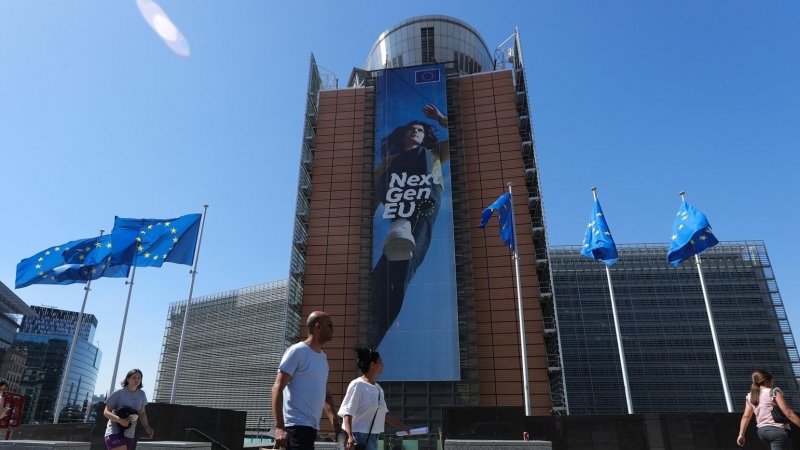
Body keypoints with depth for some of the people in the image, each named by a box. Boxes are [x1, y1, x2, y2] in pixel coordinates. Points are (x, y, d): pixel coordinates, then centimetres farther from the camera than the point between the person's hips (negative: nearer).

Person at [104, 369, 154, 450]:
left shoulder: (141, 394, 6)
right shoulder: (119, 392, -9)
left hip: (129, 434, 6)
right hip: (115, 431, -6)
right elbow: (106, 412, -8)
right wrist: (120, 420, -25)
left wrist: (146, 427, -4)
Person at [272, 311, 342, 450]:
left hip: (311, 426, 8)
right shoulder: (297, 351, -9)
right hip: (296, 425, -8)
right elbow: (277, 388, -13)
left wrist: (334, 420, 7)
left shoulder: (323, 357, 16)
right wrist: (279, 426, -21)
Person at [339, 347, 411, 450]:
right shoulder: (357, 385, -13)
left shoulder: (378, 388, 12)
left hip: (372, 437, 9)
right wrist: (350, 436, -26)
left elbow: (384, 413, 20)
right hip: (358, 436, -9)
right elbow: (347, 413, -16)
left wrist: (404, 427, 18)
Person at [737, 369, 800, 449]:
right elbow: (788, 413, -15)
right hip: (779, 430, -6)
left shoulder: (751, 396, 10)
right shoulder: (773, 392, -7)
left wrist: (741, 435, 12)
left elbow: (746, 416, 9)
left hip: (762, 431, 7)